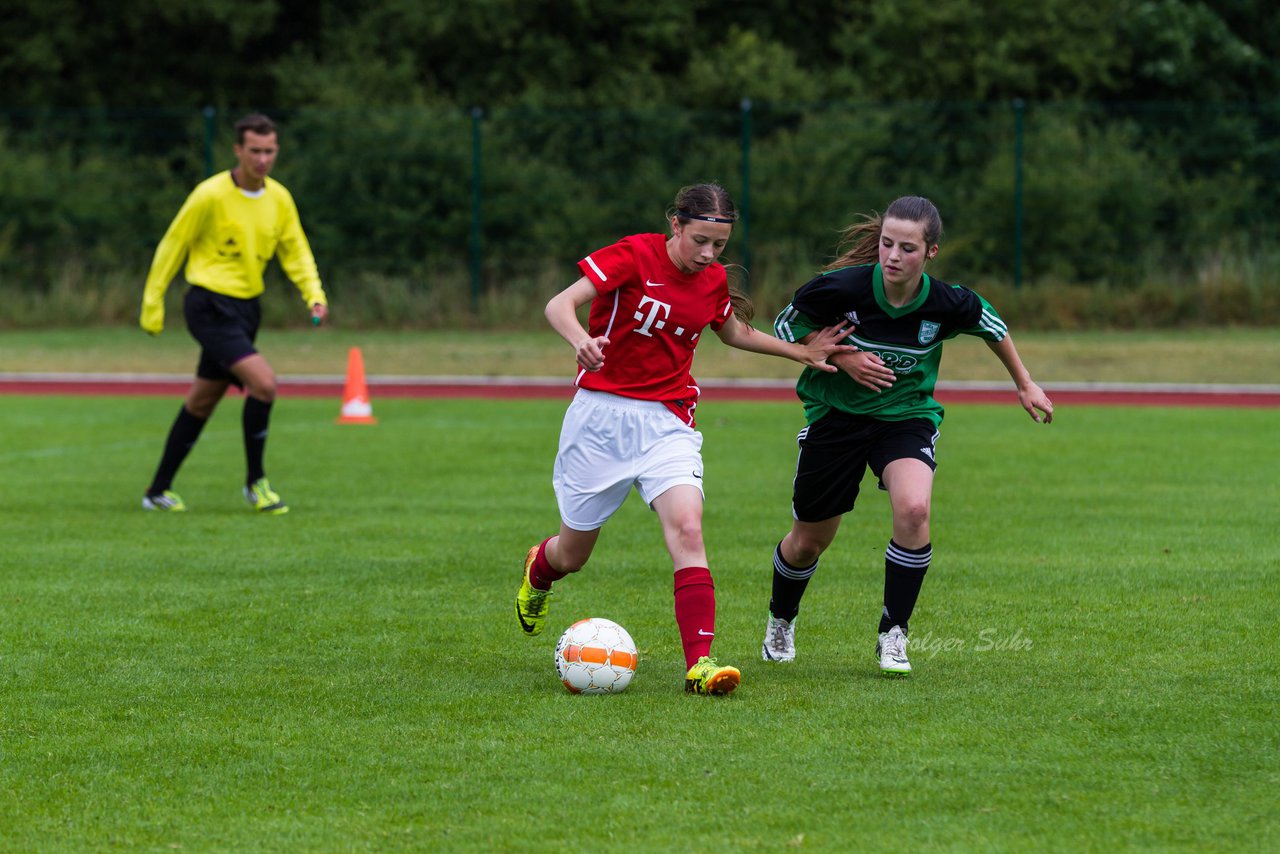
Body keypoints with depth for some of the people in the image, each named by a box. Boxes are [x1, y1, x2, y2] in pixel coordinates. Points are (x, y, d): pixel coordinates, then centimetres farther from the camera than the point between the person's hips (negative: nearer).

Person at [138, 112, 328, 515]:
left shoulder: (279, 199, 3)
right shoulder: (211, 195, -14)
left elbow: (295, 252, 11)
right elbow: (171, 247, -6)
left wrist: (315, 296, -6)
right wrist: (153, 303, -3)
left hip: (246, 307, 7)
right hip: (210, 305, -7)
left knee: (202, 402, 14)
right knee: (264, 382, -21)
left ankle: (158, 491, 26)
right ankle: (255, 482, -7)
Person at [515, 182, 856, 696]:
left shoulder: (713, 281, 5)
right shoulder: (635, 256, -11)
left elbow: (735, 332, 27)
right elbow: (559, 305, -20)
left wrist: (802, 352, 23)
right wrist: (581, 340, -41)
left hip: (667, 423, 3)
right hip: (600, 416, -3)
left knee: (687, 530, -23)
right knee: (572, 554, 10)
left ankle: (701, 663, -29)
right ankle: (538, 572, 49)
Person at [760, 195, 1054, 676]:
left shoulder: (947, 304, -18)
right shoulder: (841, 288, -24)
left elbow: (991, 326, 5)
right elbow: (786, 327, -6)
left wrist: (1024, 384, 16)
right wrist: (841, 359, -21)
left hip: (907, 416, 0)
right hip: (836, 415, 0)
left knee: (913, 511, -28)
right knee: (809, 540, 10)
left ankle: (892, 636, -11)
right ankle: (780, 621, 44)